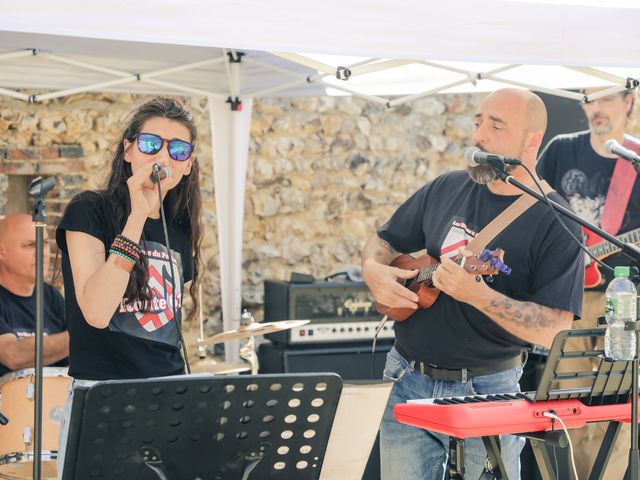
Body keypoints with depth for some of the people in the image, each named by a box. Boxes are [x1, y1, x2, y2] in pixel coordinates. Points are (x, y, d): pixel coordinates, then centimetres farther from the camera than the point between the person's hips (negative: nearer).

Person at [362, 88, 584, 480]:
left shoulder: (555, 223, -11)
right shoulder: (446, 189, 5)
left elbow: (555, 329, -18)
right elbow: (384, 242, 18)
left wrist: (477, 295, -30)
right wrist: (373, 270, -6)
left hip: (488, 389, -4)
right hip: (410, 379, 4)